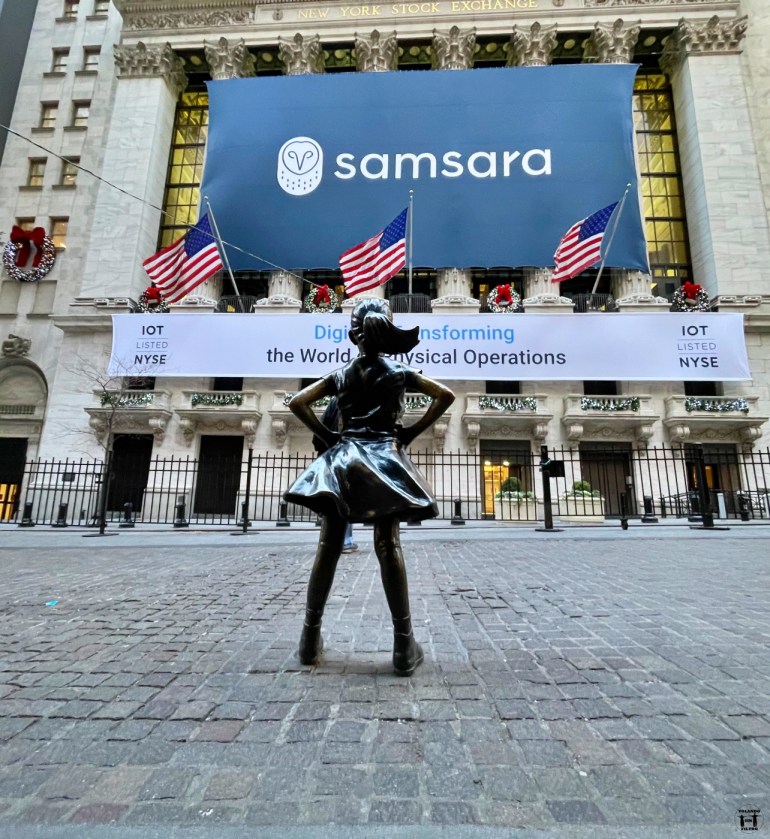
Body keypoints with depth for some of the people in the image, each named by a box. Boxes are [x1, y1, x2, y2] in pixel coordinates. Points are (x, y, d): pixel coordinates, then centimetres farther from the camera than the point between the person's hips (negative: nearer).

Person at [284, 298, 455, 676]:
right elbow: (446, 396, 0)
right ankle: (404, 646, 2)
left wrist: (327, 434, 7)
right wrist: (412, 432, 1)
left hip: (342, 459, 1)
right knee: (388, 547, -3)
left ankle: (311, 638, 15)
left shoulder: (340, 374, 9)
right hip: (385, 458, -1)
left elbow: (297, 402, 5)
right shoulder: (399, 372, 6)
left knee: (328, 546, 5)